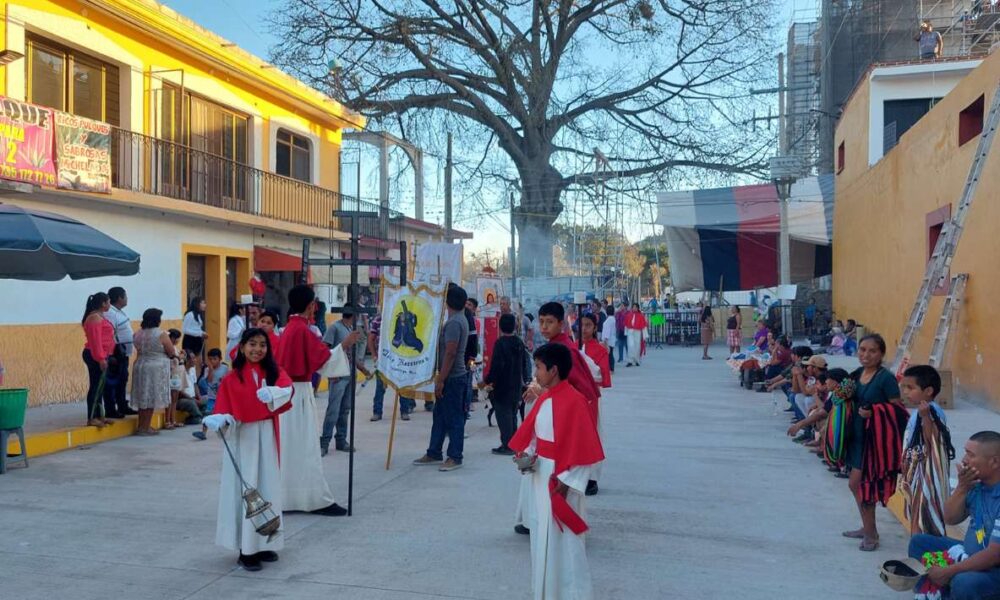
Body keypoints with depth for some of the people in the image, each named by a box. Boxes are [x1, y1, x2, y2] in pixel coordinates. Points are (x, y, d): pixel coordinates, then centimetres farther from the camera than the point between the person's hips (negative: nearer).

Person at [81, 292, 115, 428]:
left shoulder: (99, 317, 18)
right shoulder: (95, 318, -14)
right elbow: (95, 340, -21)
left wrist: (105, 357, 23)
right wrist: (101, 358, -25)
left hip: (100, 356, 11)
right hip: (95, 356, -11)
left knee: (101, 386, 13)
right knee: (96, 386, -9)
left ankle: (99, 416, 18)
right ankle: (92, 418, -7)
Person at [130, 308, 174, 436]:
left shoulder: (138, 334, 5)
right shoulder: (161, 334, -12)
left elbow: (139, 350, 15)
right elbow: (172, 353, -6)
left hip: (140, 367, 6)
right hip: (156, 369, -6)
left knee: (143, 398, 13)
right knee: (151, 398, 0)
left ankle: (141, 426, 19)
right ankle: (145, 427, 2)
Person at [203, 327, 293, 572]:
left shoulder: (274, 373, 3)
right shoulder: (232, 379, -3)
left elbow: (288, 389, -17)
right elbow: (226, 410, -6)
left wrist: (274, 393, -39)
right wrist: (219, 421, -28)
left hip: (266, 436, 3)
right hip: (242, 438, -3)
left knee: (268, 486, 9)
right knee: (245, 488, -2)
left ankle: (265, 543, 22)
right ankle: (246, 549, 5)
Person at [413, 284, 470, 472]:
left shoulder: (454, 322, -18)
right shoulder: (460, 319, 14)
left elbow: (450, 353, -23)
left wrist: (440, 380, -21)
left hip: (453, 378, -10)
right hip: (453, 377, 10)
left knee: (454, 418, -2)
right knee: (440, 415, 14)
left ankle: (455, 458, 6)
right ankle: (434, 453, 22)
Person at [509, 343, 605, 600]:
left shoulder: (573, 401, -20)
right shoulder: (544, 398, 5)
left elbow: (581, 447, -20)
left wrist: (566, 481, -19)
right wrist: (527, 454, -2)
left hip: (561, 478, -9)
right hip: (542, 474, 9)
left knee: (563, 538, 1)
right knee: (543, 534, 17)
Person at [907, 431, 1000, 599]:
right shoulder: (977, 483, -4)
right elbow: (950, 519, 3)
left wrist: (948, 572, -21)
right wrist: (962, 487, -14)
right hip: (970, 555, 9)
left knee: (964, 582, -36)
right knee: (919, 542, 10)